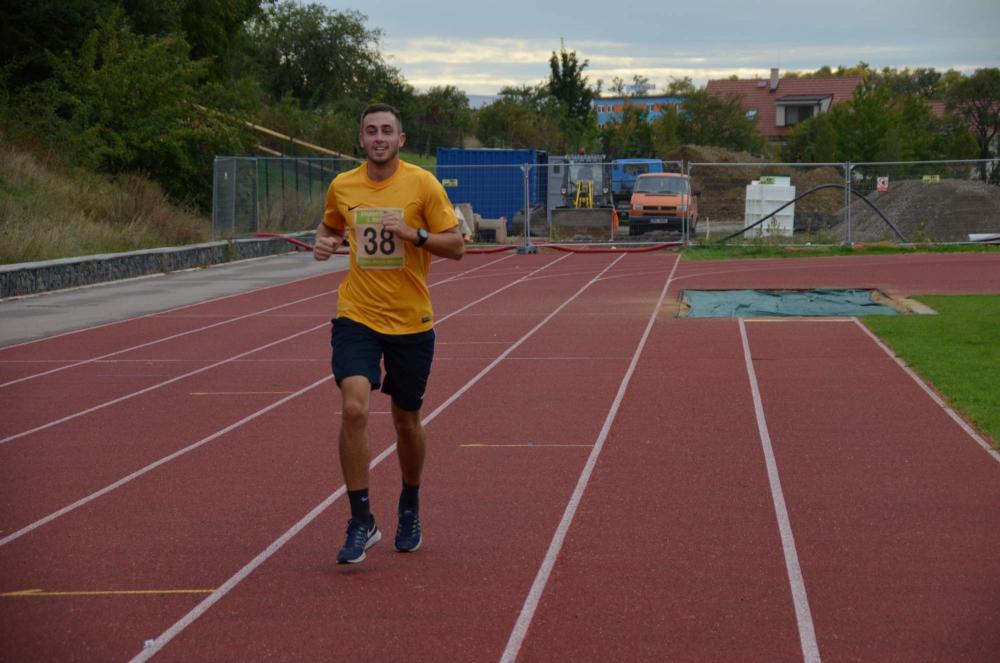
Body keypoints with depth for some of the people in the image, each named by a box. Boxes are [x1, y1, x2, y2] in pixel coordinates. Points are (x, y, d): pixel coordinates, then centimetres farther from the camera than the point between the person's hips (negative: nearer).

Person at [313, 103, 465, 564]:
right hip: (357, 317, 1)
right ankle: (361, 522, -9)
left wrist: (415, 234, -21)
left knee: (406, 421, 11)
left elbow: (456, 246, -5)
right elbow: (330, 226, 23)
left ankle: (409, 510, 37)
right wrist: (323, 243, -1)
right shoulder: (342, 187, 2)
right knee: (353, 409, -19)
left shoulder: (422, 184, -5)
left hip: (411, 322, -1)